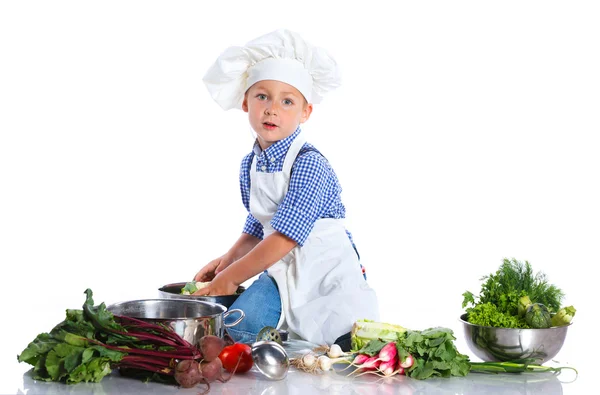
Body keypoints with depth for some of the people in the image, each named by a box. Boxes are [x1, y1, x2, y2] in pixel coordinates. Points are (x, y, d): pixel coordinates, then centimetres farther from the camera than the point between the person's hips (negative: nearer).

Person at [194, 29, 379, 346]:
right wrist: (229, 259, -2)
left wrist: (231, 277, -20)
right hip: (282, 272, 6)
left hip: (328, 276, -5)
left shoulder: (309, 165, -21)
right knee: (238, 324, -17)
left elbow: (285, 238, -26)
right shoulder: (250, 166, 4)